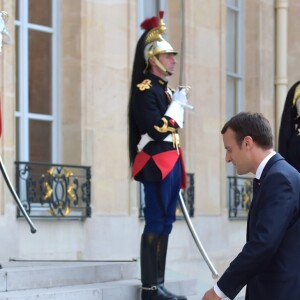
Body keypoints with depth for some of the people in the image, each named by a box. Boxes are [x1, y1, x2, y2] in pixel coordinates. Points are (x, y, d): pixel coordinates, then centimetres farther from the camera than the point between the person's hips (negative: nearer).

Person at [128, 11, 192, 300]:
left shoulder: (165, 90, 19)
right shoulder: (145, 89, -10)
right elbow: (156, 129, -20)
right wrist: (177, 105, -11)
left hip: (170, 163, 10)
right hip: (156, 164, -10)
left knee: (165, 223, 9)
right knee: (156, 223, -10)